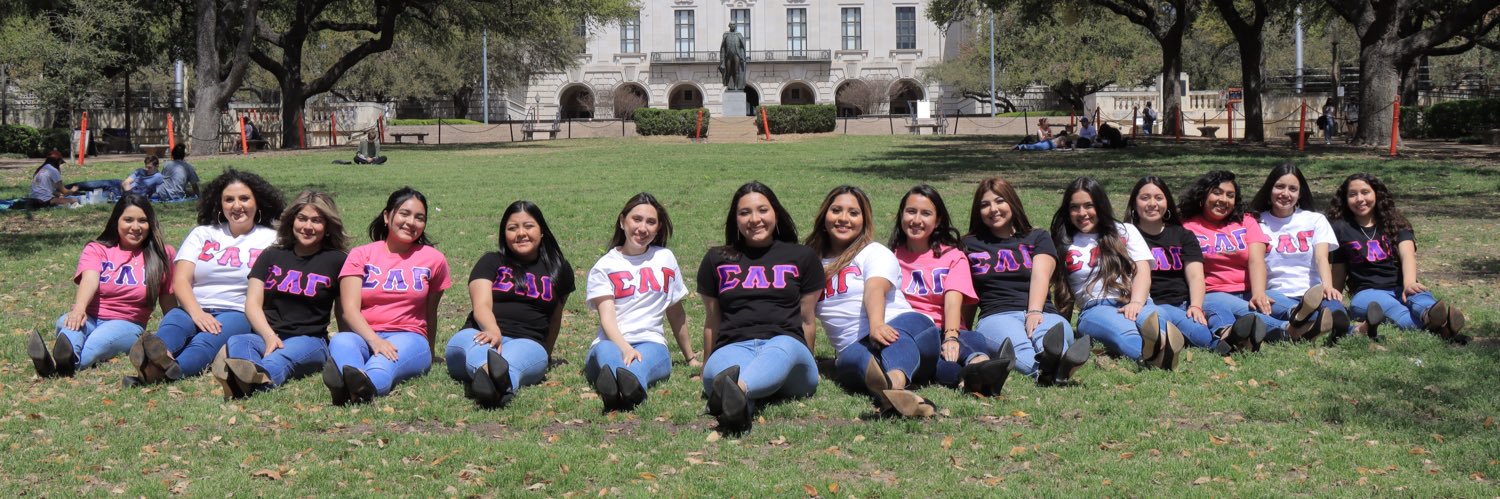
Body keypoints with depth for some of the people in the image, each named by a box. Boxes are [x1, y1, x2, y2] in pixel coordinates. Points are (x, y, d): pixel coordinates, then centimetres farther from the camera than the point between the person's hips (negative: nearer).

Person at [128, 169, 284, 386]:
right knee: (173, 322, -33)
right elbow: (180, 280, 7)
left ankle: (164, 371, -65)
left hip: (238, 313, -2)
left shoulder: (271, 239, 13)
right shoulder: (202, 234, 20)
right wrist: (197, 313, -14)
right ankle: (161, 358, -66)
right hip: (193, 309, 3)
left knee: (206, 342, -35)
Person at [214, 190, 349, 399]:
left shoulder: (337, 261, 11)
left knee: (282, 357, -37)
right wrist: (270, 336, -9)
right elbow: (252, 304, 9)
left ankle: (261, 379, -73)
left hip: (309, 340, -3)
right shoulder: (271, 256, 19)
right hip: (265, 336, 3)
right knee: (235, 343, -31)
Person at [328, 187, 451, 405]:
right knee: (340, 341, -35)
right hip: (363, 335, 1)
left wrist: (428, 354, 27)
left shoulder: (433, 259, 13)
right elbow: (349, 309, -2)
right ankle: (348, 385, -70)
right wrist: (374, 340, -20)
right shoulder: (360, 255, 11)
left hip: (408, 337, -1)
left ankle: (367, 385, -74)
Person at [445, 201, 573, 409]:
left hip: (528, 343, 0)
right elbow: (481, 305, -2)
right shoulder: (491, 262, 15)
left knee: (514, 356, -40)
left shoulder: (559, 270, 21)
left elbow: (555, 316, 30)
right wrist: (493, 332, -24)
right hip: (483, 335, 0)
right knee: (481, 348, -40)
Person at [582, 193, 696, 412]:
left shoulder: (665, 258, 17)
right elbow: (607, 318, -6)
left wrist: (690, 357, 30)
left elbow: (676, 313, 25)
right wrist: (625, 348, -25)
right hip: (611, 342, -1)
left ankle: (631, 383, -73)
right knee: (605, 351, -39)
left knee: (648, 354, -38)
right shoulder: (604, 266, 9)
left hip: (651, 342, 1)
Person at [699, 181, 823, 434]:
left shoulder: (802, 257, 20)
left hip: (785, 344, -1)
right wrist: (707, 367, 26)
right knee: (716, 371, -38)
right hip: (734, 347, 2)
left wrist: (805, 365, 22)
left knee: (780, 352, -41)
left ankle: (737, 389, -71)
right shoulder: (717, 259, 23)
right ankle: (741, 403, -70)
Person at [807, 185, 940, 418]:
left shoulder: (875, 252, 10)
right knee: (852, 358, -36)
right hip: (857, 346, 1)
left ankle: (895, 384, -73)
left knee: (895, 337, -38)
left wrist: (877, 325, -32)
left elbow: (875, 290, -12)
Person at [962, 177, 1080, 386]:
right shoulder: (971, 244, 25)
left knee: (1047, 332, -40)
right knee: (1017, 343, -40)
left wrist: (1034, 312, -17)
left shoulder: (1038, 237, 22)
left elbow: (1040, 275, 2)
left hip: (1042, 313, 1)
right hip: (996, 316, -1)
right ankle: (1056, 370, -72)